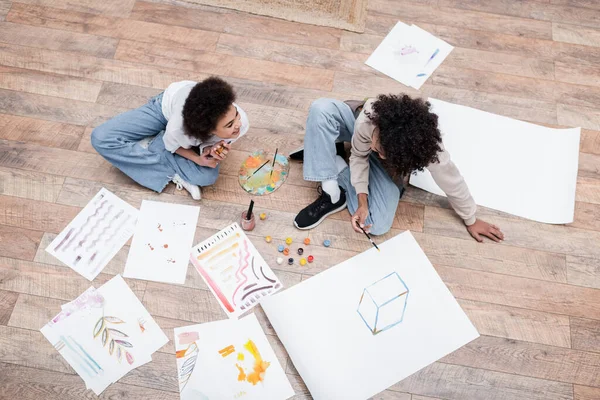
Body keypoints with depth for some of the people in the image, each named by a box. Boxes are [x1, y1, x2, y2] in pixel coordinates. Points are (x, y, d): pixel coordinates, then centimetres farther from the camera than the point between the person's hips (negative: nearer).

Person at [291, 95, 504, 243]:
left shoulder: (429, 151, -43)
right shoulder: (369, 117, -40)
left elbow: (453, 184, -24)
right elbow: (359, 155, -21)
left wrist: (471, 220, -7)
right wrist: (362, 201, -30)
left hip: (386, 167, 0)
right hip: (361, 135, 0)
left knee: (377, 225, -21)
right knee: (321, 109, -32)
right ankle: (332, 193, -21)